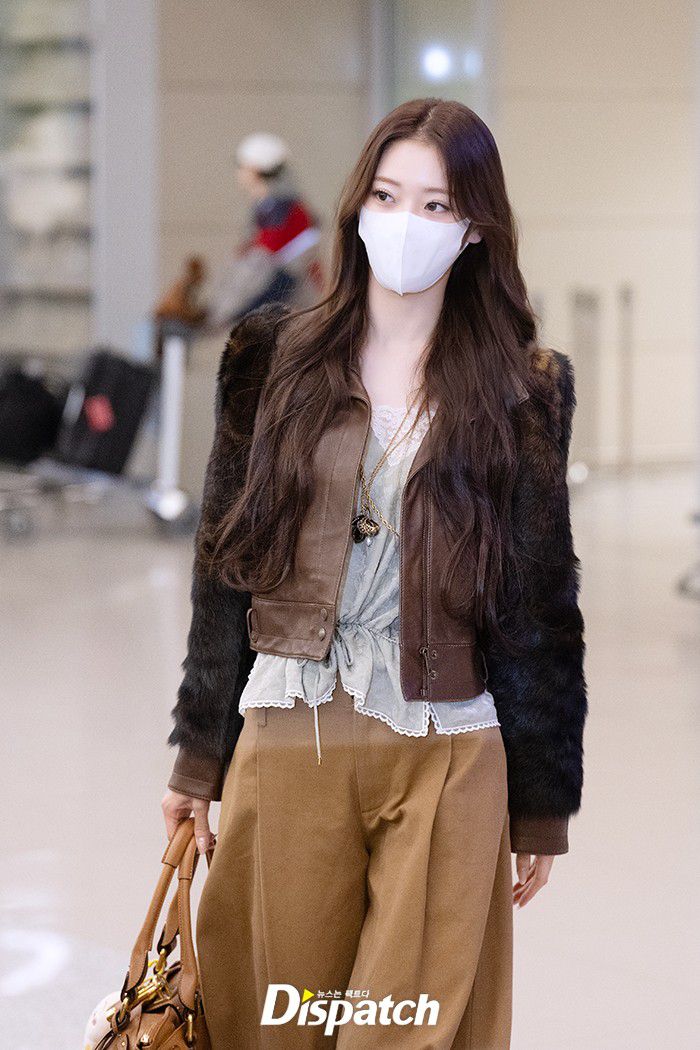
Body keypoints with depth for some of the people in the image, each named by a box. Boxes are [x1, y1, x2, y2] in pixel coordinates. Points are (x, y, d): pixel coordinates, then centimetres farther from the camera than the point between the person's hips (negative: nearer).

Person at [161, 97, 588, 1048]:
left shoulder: (521, 390, 3)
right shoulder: (276, 358, 6)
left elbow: (540, 602, 4)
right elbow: (226, 564, 9)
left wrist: (542, 806, 4)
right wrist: (197, 758, 7)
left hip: (448, 755, -1)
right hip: (287, 745, 2)